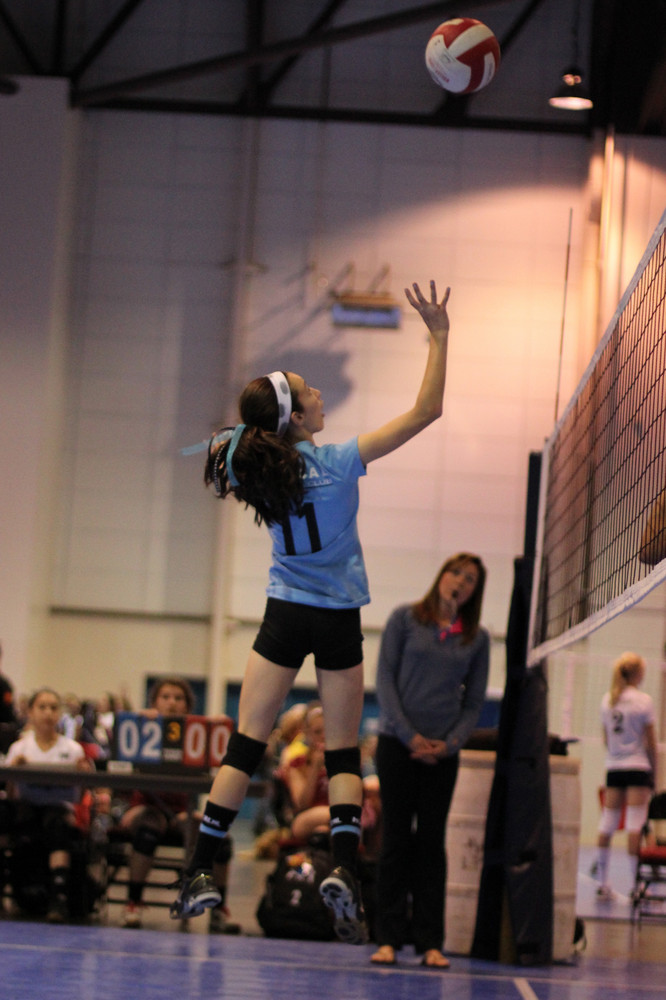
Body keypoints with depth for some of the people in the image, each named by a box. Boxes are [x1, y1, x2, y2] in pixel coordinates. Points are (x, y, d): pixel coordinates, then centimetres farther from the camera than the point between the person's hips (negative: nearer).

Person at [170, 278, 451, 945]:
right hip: (338, 621, -3)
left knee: (244, 748, 3)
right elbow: (425, 410, -11)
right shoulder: (337, 462, -14)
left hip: (283, 616, 3)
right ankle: (343, 869, -15)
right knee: (343, 756, 4)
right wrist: (439, 335, -8)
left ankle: (199, 873, -3)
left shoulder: (250, 462, -3)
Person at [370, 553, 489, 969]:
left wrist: (450, 743, -7)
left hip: (443, 751, 2)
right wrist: (409, 735, -10)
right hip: (398, 743, -2)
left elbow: (475, 700, 9)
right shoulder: (405, 619, 3)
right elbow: (385, 677, -1)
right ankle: (389, 938, 2)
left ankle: (430, 942, 4)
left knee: (432, 842, 2)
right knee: (396, 838, -1)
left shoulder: (477, 638, 8)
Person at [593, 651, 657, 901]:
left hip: (613, 768, 5)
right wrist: (654, 772, 2)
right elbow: (650, 742, -6)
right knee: (635, 825, -7)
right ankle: (636, 883, -8)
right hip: (637, 766, -5)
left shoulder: (607, 700, 8)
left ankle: (602, 883, 10)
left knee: (607, 824, 7)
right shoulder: (643, 701, -8)